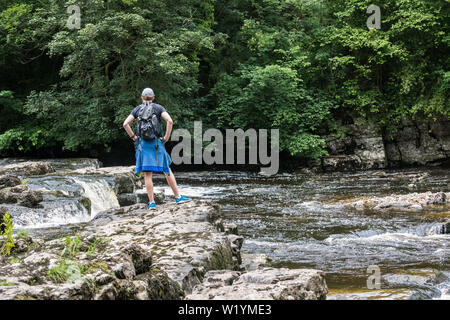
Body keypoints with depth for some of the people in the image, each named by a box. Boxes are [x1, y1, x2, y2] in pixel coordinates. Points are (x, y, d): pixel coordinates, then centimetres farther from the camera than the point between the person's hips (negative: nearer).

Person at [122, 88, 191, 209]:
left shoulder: (137, 109, 9)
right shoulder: (158, 108, 4)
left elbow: (125, 124, -1)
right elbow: (170, 121, -12)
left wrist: (133, 137, 6)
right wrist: (166, 137, -4)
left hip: (142, 144, 1)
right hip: (156, 144, -1)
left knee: (147, 174, 0)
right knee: (167, 170, 8)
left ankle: (152, 202, -2)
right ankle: (178, 197, 10)